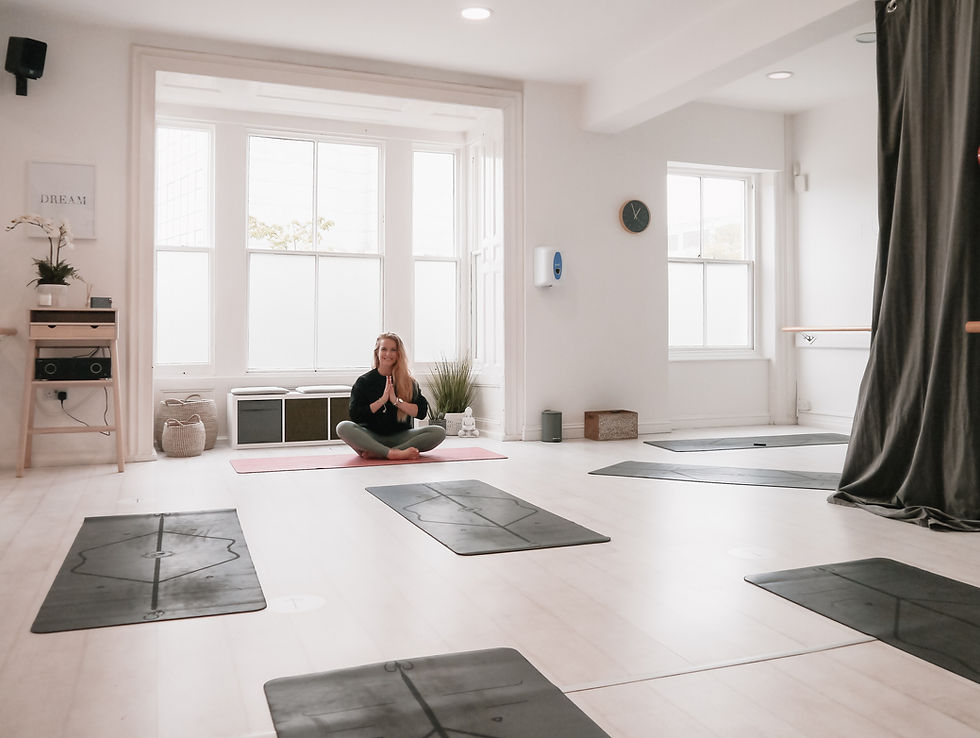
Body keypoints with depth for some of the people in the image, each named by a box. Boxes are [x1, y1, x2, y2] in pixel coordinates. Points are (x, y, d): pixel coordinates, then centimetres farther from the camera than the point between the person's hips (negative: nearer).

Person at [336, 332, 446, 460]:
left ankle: (379, 453, -31)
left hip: (400, 437, 1)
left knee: (439, 432, -23)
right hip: (372, 437, -1)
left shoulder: (409, 382, 8)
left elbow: (421, 412, -3)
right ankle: (395, 453, -38)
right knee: (343, 427, -30)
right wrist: (382, 400, -13)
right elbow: (355, 415, -5)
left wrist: (396, 400, -14)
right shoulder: (364, 381, 5)